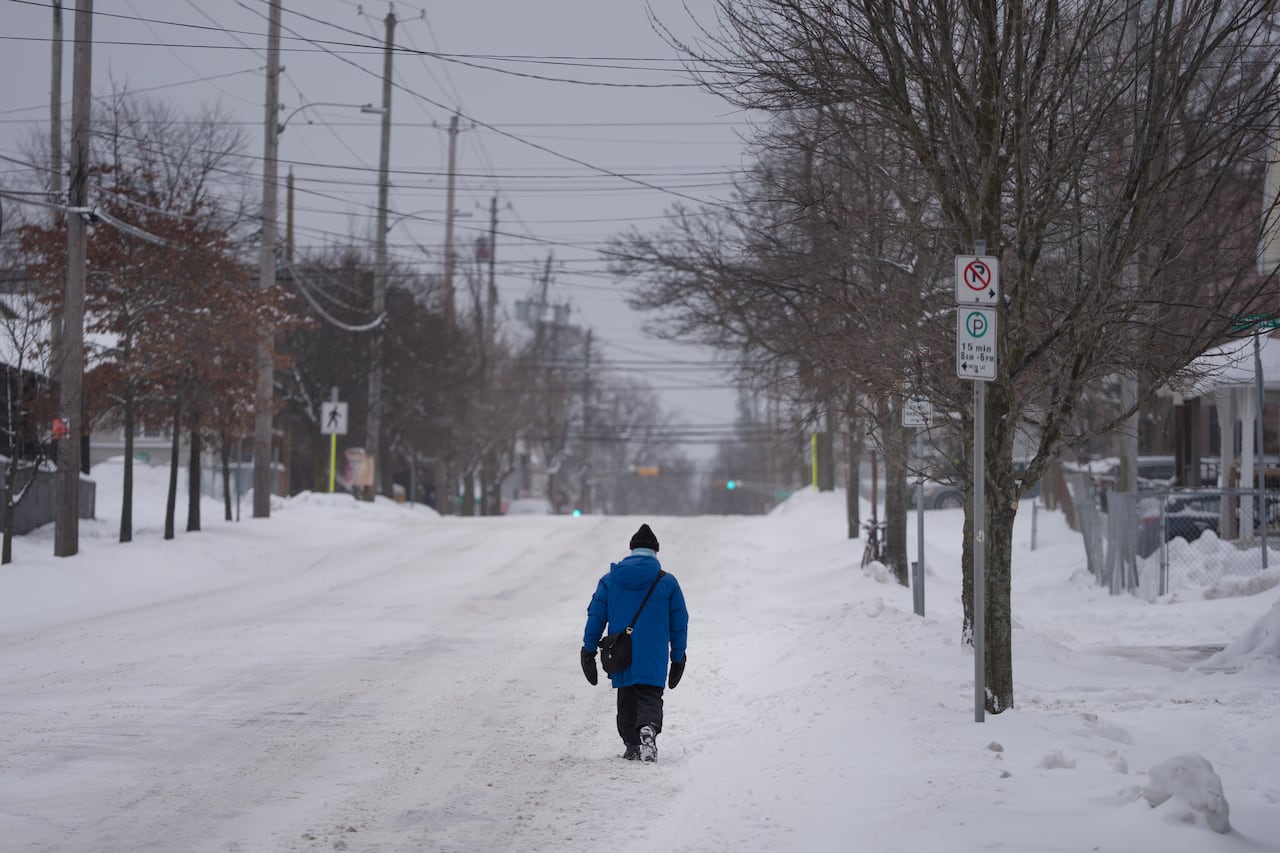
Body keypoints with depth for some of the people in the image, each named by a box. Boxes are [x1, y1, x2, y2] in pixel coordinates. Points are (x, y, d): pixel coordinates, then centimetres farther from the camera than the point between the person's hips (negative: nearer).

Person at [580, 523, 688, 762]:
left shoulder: (610, 580, 4)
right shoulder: (668, 582, 2)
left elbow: (595, 617, 4)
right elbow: (679, 622, 5)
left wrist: (589, 651, 10)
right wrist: (678, 657, 14)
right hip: (654, 657, -1)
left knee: (626, 699, 15)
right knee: (650, 697, -1)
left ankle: (632, 745, 12)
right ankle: (648, 728, -30)